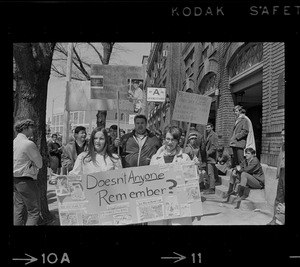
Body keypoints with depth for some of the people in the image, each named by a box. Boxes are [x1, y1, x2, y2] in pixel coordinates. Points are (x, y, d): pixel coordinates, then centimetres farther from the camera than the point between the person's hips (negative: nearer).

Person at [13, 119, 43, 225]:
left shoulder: (15, 142, 8)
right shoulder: (29, 144, -17)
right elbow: (40, 164, -9)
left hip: (15, 180, 8)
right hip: (26, 180, -8)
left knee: (18, 210, 15)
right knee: (34, 211, 0)